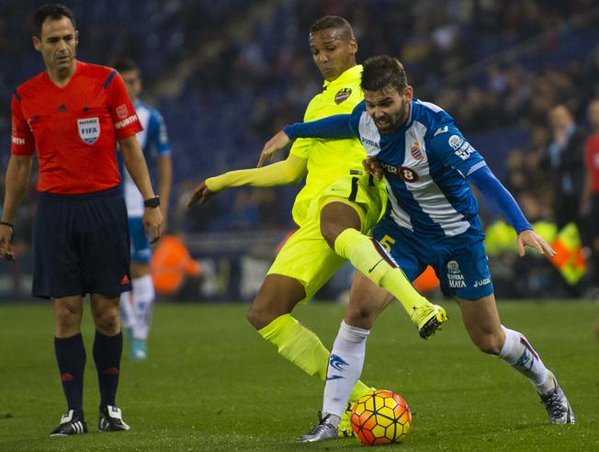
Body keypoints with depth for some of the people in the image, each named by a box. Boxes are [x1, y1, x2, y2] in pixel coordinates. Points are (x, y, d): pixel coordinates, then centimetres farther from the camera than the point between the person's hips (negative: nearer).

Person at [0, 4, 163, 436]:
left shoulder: (106, 81, 0)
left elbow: (130, 145, 2)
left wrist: (151, 201, -4)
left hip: (104, 206, -2)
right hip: (55, 209, 2)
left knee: (107, 312, 0)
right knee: (66, 312, -1)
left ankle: (110, 405, 12)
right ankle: (74, 411, 2)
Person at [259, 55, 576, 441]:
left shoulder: (434, 126, -32)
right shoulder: (365, 120, -14)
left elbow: (484, 177, -39)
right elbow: (341, 124, 12)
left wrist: (524, 228, -50)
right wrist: (290, 133, 23)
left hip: (458, 234, -4)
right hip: (402, 229, 4)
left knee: (489, 340, 7)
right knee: (359, 310, -18)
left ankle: (548, 387, 39)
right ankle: (331, 420, -12)